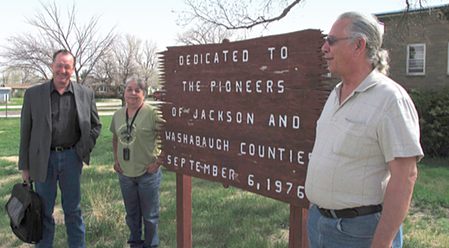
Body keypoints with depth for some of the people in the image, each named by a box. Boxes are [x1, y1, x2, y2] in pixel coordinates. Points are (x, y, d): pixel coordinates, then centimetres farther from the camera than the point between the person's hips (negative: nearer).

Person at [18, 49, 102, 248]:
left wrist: (83, 150, -1)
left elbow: (95, 125, 11)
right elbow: (25, 132, 1)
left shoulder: (85, 94, 1)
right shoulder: (33, 94, -1)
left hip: (71, 158, 1)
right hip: (44, 160, 0)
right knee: (44, 211, 10)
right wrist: (24, 166, 0)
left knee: (73, 209, 11)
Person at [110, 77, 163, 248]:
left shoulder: (152, 114, -14)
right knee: (131, 215, 20)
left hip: (148, 174, -5)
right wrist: (116, 160, 10)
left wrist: (158, 162, -15)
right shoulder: (118, 115, 4)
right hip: (125, 174, 5)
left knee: (150, 215, 10)